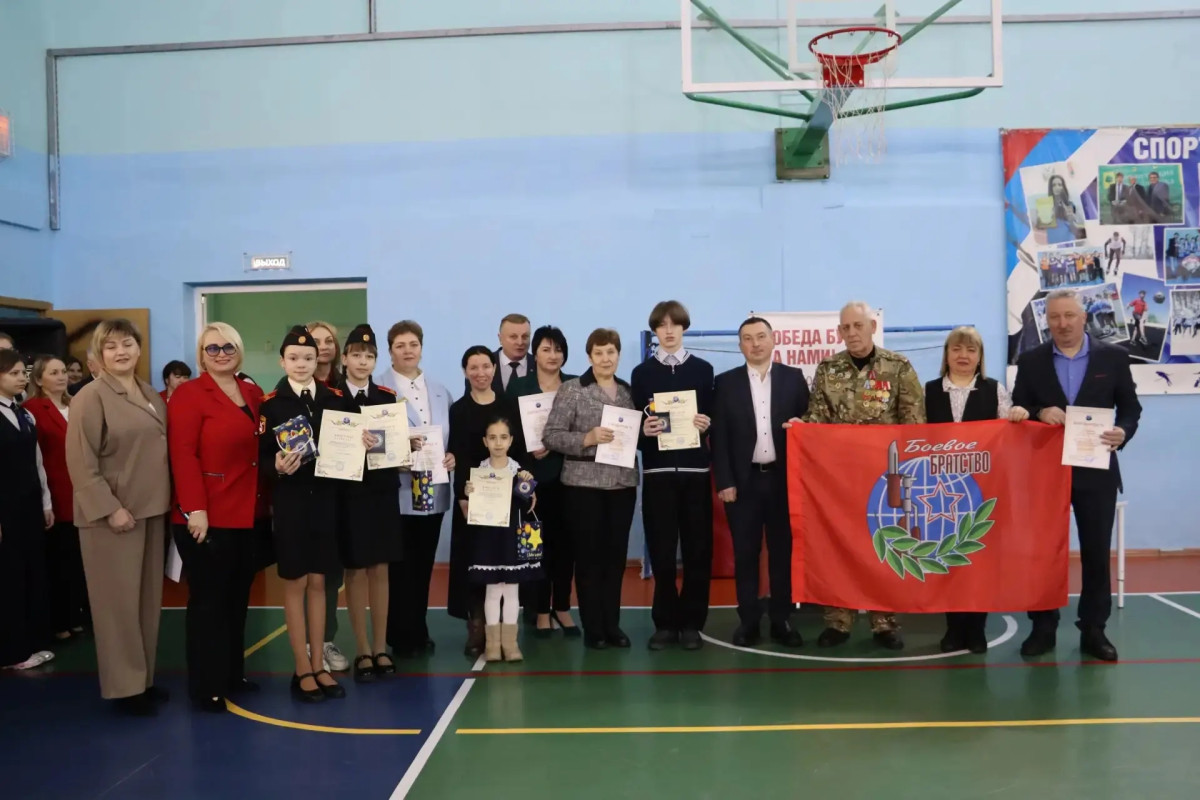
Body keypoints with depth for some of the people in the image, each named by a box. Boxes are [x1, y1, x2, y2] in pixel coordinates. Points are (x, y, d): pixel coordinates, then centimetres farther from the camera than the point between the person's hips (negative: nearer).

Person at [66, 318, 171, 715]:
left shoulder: (152, 395, 12)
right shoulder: (91, 397, -9)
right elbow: (81, 463, -14)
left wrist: (165, 501, 8)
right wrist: (109, 508, -19)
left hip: (152, 510, 7)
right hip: (112, 514, -6)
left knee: (148, 598, 12)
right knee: (119, 601, 0)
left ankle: (144, 677, 23)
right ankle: (123, 686, 10)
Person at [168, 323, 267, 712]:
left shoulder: (253, 394, 13)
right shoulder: (188, 394, -7)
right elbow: (183, 455, -15)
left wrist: (266, 500, 9)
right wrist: (195, 508, -22)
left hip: (248, 515, 7)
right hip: (207, 517, -7)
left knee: (237, 598, 14)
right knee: (208, 600, 1)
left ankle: (233, 674, 26)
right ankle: (205, 686, 10)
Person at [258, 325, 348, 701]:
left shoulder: (335, 398, 5)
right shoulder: (271, 403, -3)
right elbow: (261, 456, -7)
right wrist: (278, 466, -26)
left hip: (325, 497, 3)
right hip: (290, 500, -3)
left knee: (318, 582, 10)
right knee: (295, 583, 5)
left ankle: (319, 666, 19)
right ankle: (302, 670, 14)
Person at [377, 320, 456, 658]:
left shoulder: (440, 391, 13)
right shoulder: (377, 388, -3)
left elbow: (451, 435, 15)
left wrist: (453, 456, -4)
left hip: (433, 491, 5)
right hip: (396, 491, -4)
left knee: (423, 565, 12)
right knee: (399, 566, 1)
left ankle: (419, 631, 23)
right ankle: (401, 636, 12)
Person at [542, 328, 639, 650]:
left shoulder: (629, 391, 11)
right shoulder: (571, 390, -3)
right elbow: (550, 435, -8)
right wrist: (588, 438, -19)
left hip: (623, 482, 4)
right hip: (585, 482, -4)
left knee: (616, 553, 8)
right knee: (589, 553, 1)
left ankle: (612, 624, 18)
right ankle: (592, 627, 11)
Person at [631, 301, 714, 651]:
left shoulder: (702, 369, 9)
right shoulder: (642, 372, 8)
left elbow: (713, 417, 9)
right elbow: (635, 423, 6)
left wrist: (707, 425, -12)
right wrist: (643, 430, -14)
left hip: (695, 470, 0)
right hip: (657, 471, 0)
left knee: (698, 548, 1)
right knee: (661, 549, 0)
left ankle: (692, 622, 12)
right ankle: (665, 622, 11)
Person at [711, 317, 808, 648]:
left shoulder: (794, 378, 6)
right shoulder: (726, 382, 4)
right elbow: (719, 436, 1)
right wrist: (724, 481, -6)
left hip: (784, 478, 1)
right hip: (743, 480, 0)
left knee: (783, 551, 6)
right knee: (745, 553, 4)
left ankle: (782, 620, 15)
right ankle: (748, 621, 13)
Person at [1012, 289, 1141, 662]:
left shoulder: (1113, 357, 3)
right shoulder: (1030, 361, 3)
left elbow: (1131, 408, 4)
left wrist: (1123, 432, -16)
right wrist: (1039, 414, -18)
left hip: (1096, 471, 0)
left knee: (1097, 553, 6)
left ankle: (1093, 630, 18)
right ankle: (1043, 628, 17)